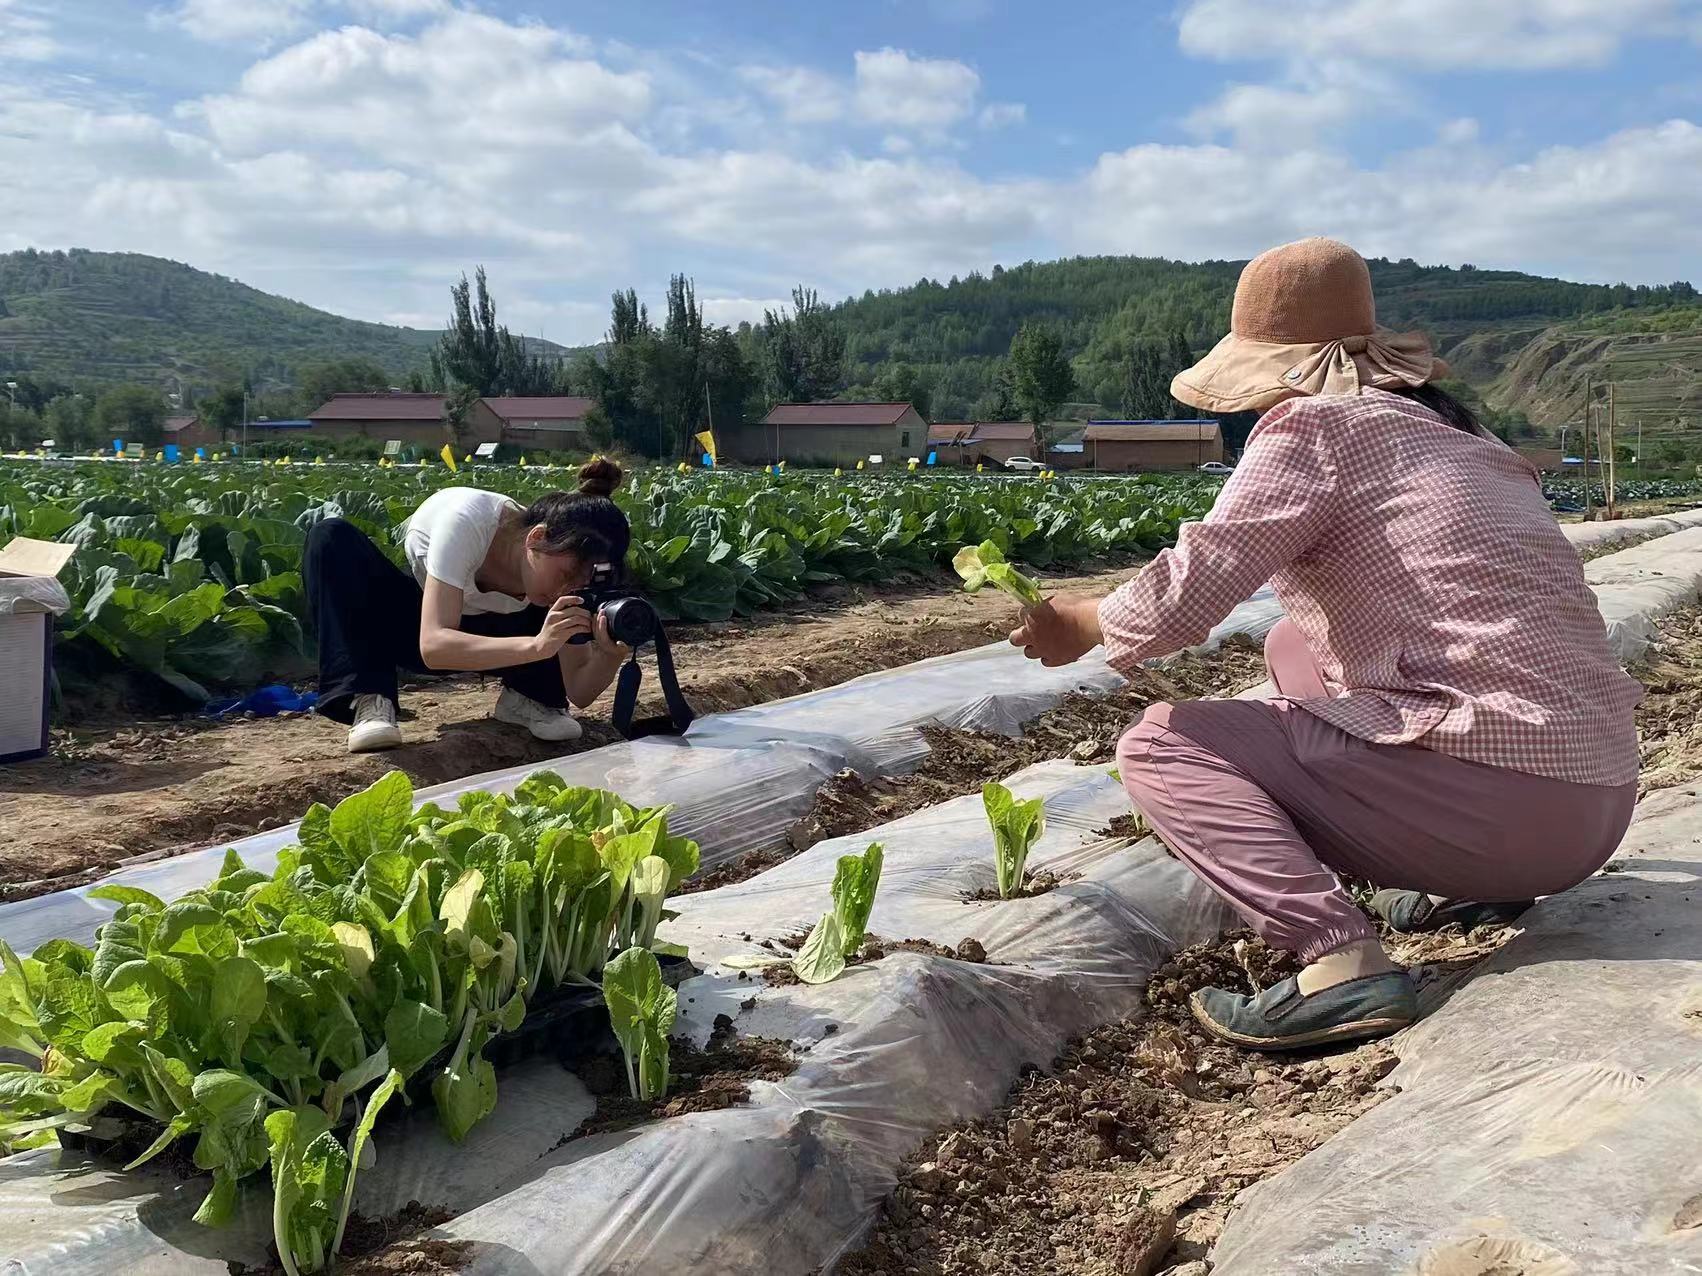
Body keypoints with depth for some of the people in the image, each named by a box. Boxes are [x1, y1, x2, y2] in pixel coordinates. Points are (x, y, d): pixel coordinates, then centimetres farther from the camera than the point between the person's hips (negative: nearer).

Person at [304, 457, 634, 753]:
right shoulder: (468, 519, -37)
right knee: (333, 537, -30)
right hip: (413, 623, -2)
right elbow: (433, 646, -45)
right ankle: (369, 701, -29)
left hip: (479, 631, 3)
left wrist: (610, 654, -43)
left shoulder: (566, 554, -24)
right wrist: (536, 646, -57)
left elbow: (579, 692, -22)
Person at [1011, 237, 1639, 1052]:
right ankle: (1477, 883, 19)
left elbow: (1179, 603, -14)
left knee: (1161, 746, -4)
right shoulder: (1452, 430, 18)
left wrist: (1081, 626, 7)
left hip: (1509, 799, -9)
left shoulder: (1314, 426, -8)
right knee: (1294, 646, 27)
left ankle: (1343, 965, -20)